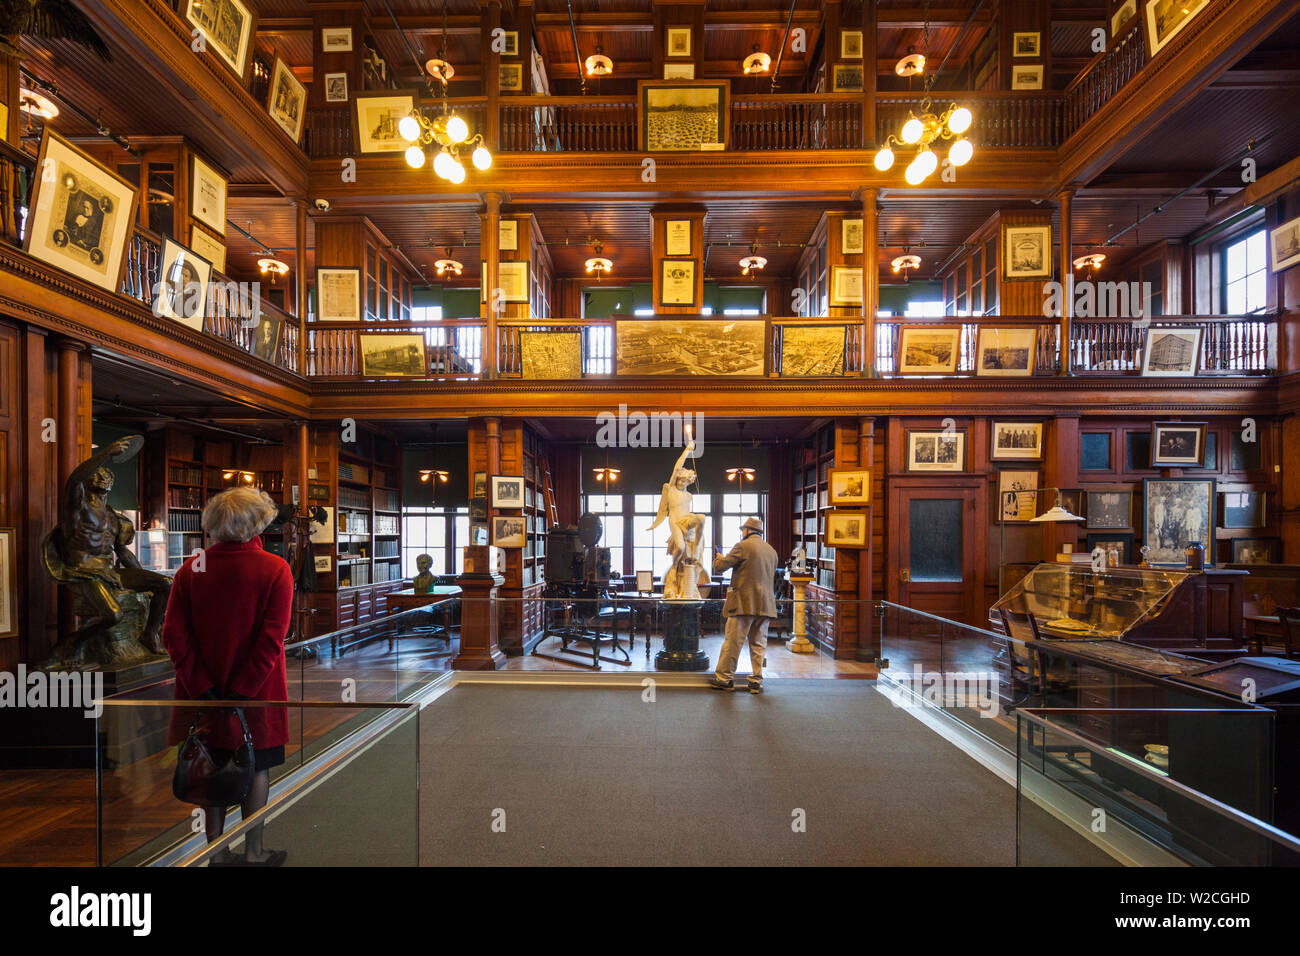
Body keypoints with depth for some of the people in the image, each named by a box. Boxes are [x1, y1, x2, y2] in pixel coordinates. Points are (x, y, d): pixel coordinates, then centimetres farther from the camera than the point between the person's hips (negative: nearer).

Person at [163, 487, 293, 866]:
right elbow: (272, 638, -18)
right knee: (256, 767, 12)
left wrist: (202, 687, -4)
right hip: (257, 692, -3)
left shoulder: (191, 568, -3)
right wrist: (243, 690, -12)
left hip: (204, 690, 3)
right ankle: (253, 852, 23)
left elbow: (174, 634, -6)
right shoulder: (275, 569, -12)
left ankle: (216, 851, 27)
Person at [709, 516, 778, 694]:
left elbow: (719, 567, -6)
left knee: (732, 641, 1)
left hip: (744, 602, -6)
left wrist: (718, 559, 15)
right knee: (758, 644, 10)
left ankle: (724, 678, 8)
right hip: (766, 604, 6)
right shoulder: (772, 551, 15)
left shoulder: (743, 546, -6)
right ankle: (756, 681, 12)